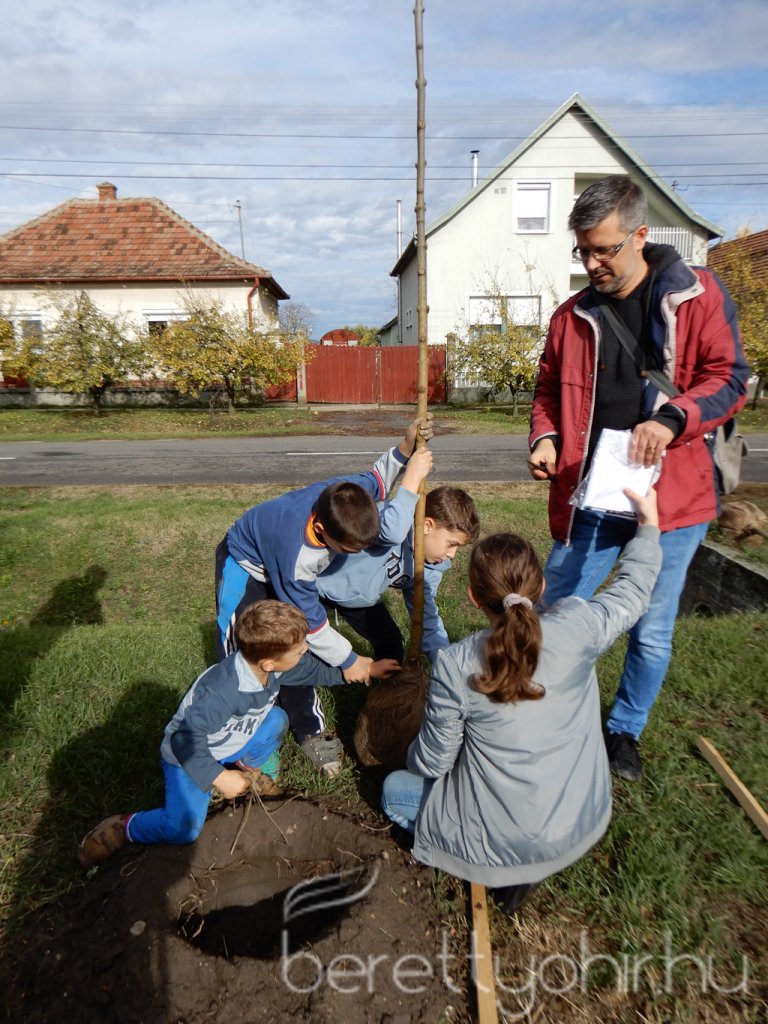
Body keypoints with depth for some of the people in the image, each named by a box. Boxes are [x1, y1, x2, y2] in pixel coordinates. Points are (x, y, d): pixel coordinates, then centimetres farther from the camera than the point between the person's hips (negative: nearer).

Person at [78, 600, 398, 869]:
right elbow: (187, 739, -34)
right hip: (189, 755, -7)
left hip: (230, 743, 7)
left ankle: (255, 772, 11)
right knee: (185, 828, -21)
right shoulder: (221, 692, -42)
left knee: (276, 718, -13)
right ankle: (123, 828, 5)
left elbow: (315, 669, 0)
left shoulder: (275, 665, -18)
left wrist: (364, 669, 4)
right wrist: (219, 778, -30)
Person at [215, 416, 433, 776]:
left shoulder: (348, 492, -33)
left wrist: (405, 448, -23)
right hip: (246, 563, -5)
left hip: (285, 560, 5)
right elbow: (309, 621, -28)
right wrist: (348, 660, -15)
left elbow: (377, 479, -6)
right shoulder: (298, 557, -44)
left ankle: (310, 731, 19)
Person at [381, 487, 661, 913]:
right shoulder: (579, 628, -20)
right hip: (587, 824, 5)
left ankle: (511, 868, 8)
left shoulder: (455, 666, -24)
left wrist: (416, 754, 12)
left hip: (507, 841, -4)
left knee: (394, 789, 20)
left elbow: (431, 764, -11)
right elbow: (632, 590, 2)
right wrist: (649, 523, 17)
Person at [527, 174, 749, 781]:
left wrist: (672, 418, -20)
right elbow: (549, 392, 16)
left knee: (652, 635, 9)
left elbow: (730, 378, -2)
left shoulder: (697, 295, 0)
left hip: (669, 498, -2)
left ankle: (626, 731, 34)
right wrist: (545, 438, -4)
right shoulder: (573, 317, 7)